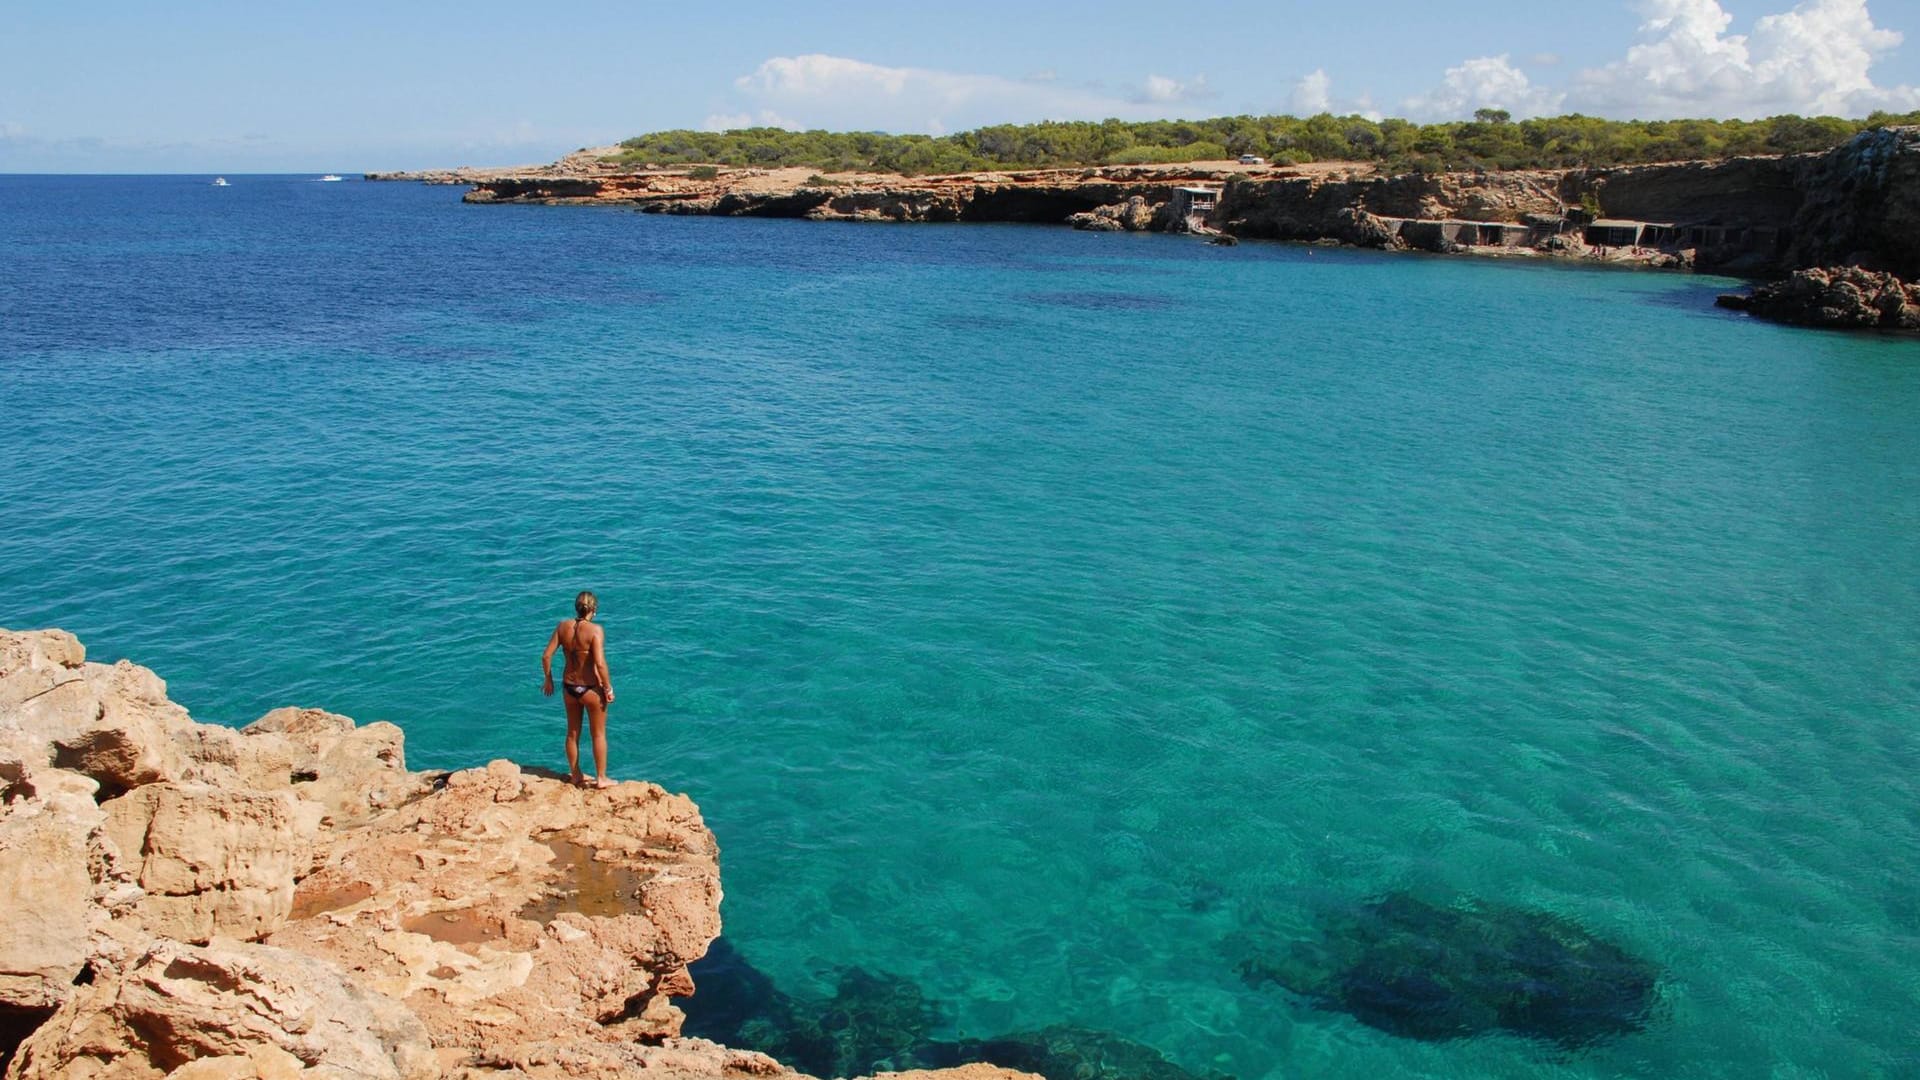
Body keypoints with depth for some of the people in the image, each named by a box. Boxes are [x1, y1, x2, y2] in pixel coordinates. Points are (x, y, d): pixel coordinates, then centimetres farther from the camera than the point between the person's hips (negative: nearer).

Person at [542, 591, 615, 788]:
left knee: (572, 733, 21)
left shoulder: (563, 626, -5)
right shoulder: (595, 630, -20)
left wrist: (548, 680, 11)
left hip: (569, 686, 5)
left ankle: (575, 774, 35)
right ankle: (601, 778, 21)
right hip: (591, 688, -5)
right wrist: (608, 688, -13)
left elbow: (546, 656, -3)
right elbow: (600, 663, -25)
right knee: (599, 734, 13)